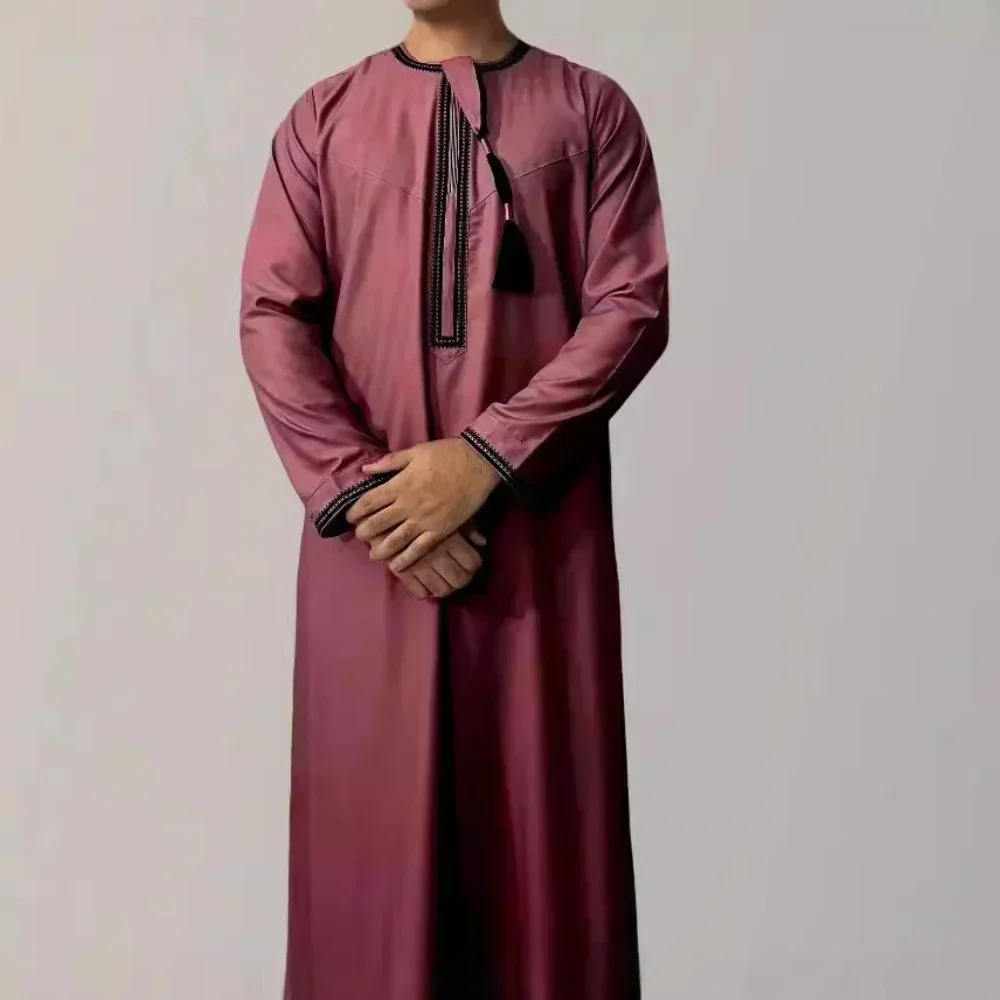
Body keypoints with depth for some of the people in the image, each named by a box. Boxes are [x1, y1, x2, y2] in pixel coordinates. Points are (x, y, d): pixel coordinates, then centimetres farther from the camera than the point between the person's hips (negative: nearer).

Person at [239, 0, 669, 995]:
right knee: (369, 809, 6)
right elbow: (271, 316, 3)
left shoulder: (592, 110, 6)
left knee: (548, 807, 3)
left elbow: (633, 306, -3)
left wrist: (488, 456, -14)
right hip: (371, 524, 1)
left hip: (539, 524, -1)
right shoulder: (323, 118, 10)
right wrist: (359, 485, -11)